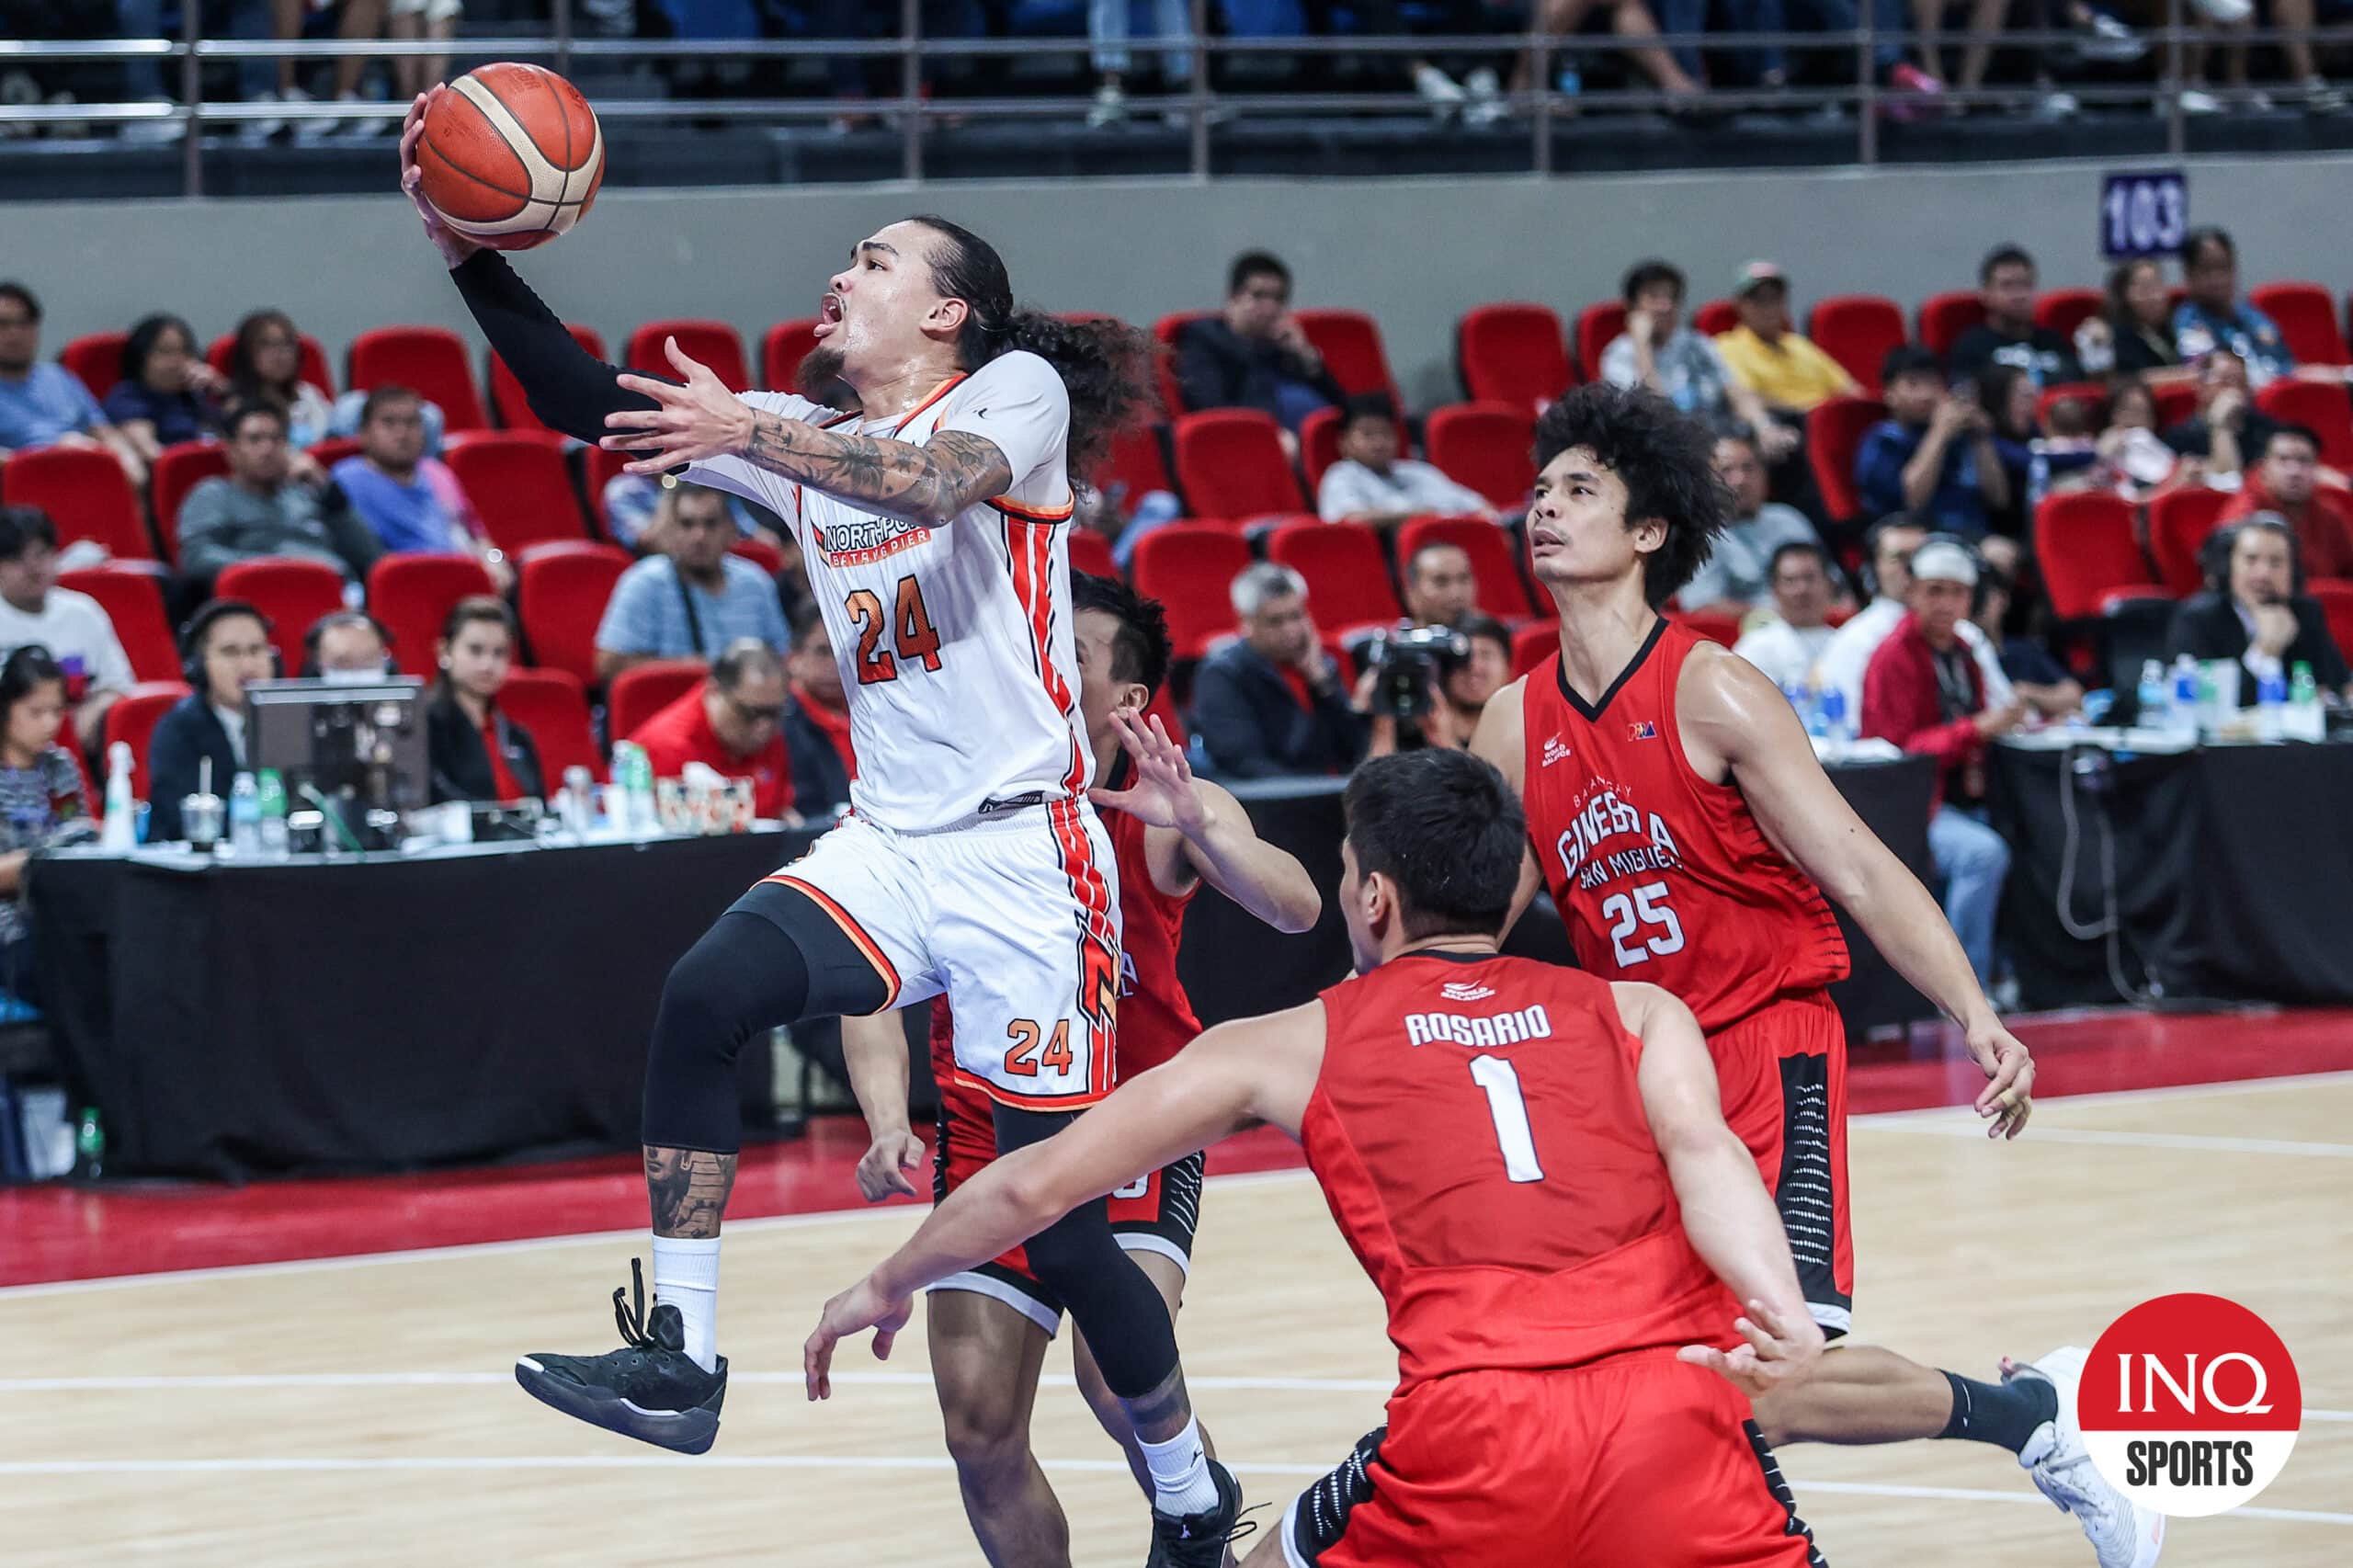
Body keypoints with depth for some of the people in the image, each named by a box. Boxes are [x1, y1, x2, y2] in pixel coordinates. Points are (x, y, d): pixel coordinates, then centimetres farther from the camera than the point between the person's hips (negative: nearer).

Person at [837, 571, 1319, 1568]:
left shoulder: (1164, 812, -12)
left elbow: (1296, 910, -26)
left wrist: (1196, 827, -44)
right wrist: (888, 1125, -30)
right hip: (990, 1129, 2)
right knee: (979, 1429, -4)